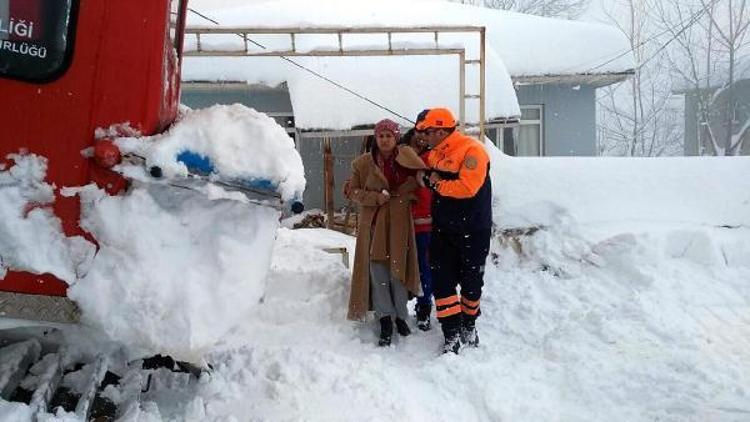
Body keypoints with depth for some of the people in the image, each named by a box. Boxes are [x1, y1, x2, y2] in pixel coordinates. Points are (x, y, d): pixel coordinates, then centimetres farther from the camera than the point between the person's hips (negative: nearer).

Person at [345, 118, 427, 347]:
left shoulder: (407, 157, 1)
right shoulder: (363, 163, 3)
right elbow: (354, 191, 4)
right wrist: (376, 197, -10)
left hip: (399, 222, 0)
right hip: (374, 222, 0)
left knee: (398, 268, 4)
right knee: (377, 270, -4)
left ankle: (401, 316, 20)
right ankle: (385, 321, 3)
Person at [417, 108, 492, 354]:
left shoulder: (472, 151, -16)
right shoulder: (434, 154, 7)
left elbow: (467, 187, -26)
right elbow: (426, 178, 23)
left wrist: (437, 184, -15)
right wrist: (426, 179, 2)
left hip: (473, 231, -6)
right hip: (443, 230, 6)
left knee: (471, 282, 10)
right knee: (442, 281, -1)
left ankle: (469, 325, 33)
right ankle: (452, 334, 7)